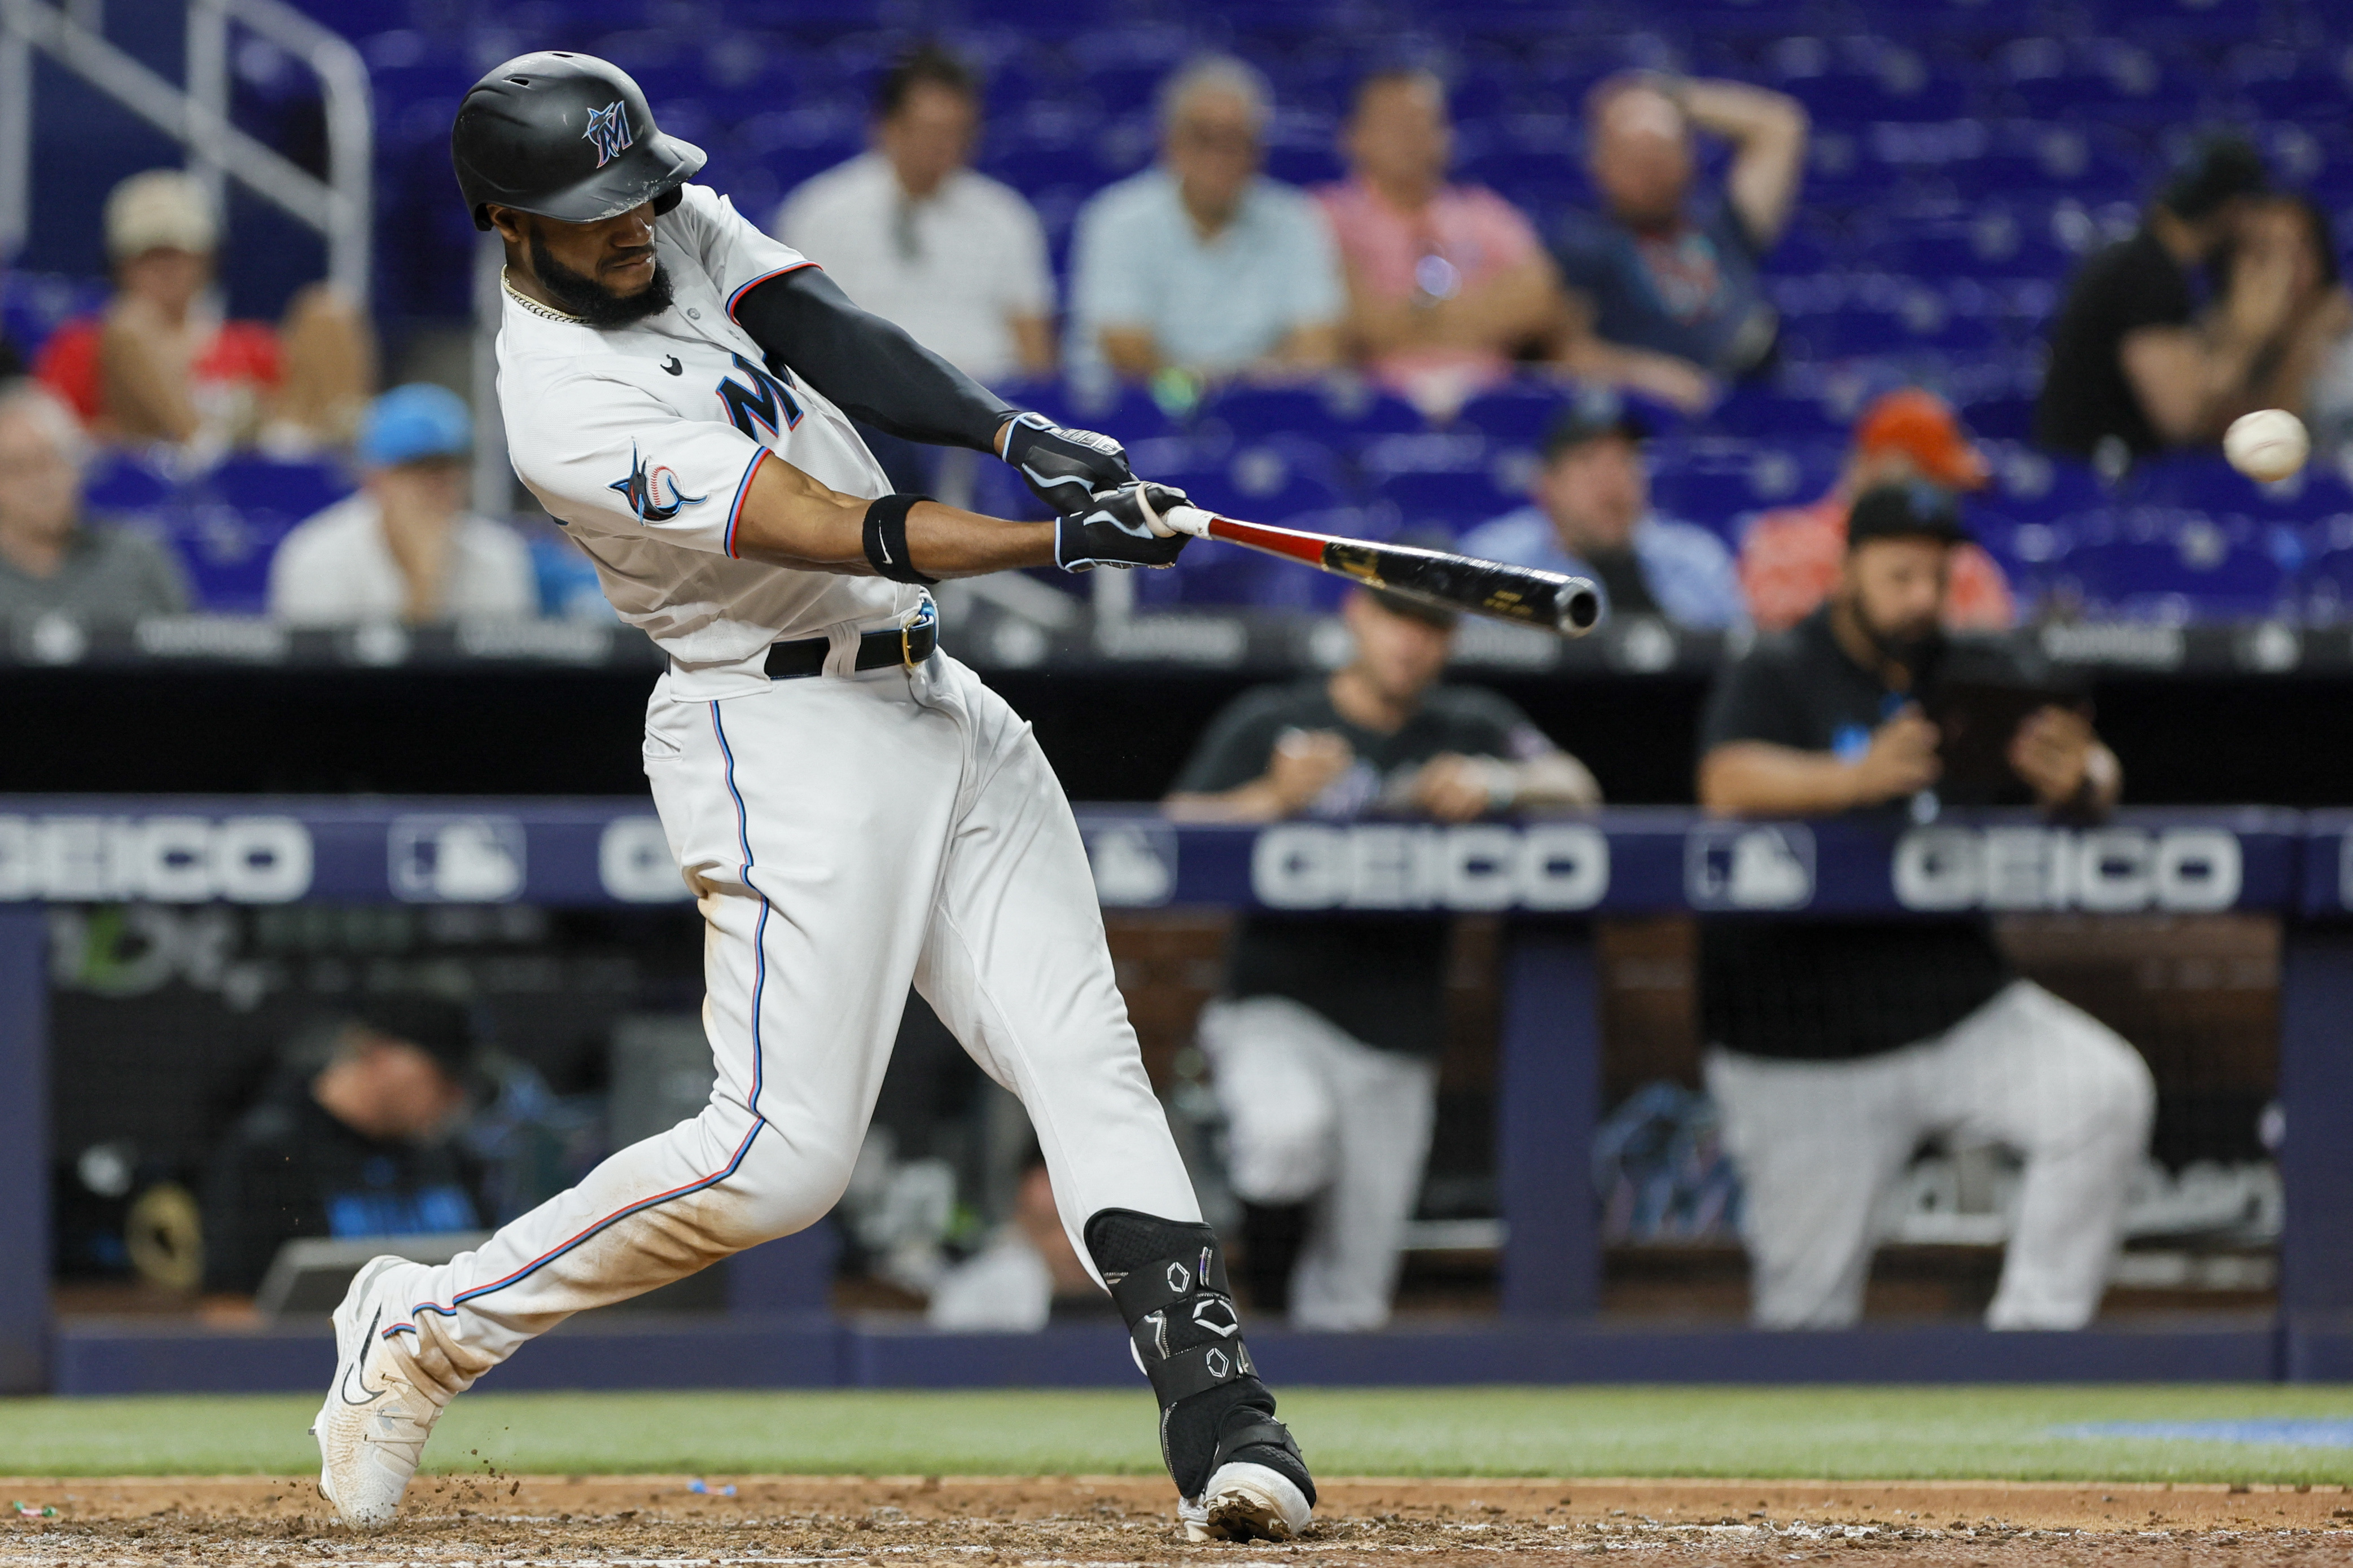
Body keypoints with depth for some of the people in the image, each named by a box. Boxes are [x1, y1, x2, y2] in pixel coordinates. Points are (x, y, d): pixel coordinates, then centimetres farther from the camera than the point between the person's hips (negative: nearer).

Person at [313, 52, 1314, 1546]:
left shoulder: (684, 230, 7)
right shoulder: (569, 410, -19)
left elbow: (844, 345, -4)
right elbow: (837, 533, -24)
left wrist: (1019, 434, -21)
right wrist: (1067, 538, -30)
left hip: (938, 710, 8)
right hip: (788, 740, -8)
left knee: (1085, 1055, -4)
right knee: (780, 1154, -13)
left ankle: (1218, 1418, -10)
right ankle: (430, 1324, 1)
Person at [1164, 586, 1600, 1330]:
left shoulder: (1470, 726, 10)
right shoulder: (1268, 724, 2)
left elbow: (1575, 785, -2)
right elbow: (1179, 830, -7)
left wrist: (1497, 783, -21)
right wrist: (1274, 799, -24)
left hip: (1396, 1044, 3)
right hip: (1276, 1011, -3)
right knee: (1294, 1128, -35)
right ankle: (1269, 1261, -7)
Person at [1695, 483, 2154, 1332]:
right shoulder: (1777, 677, -3)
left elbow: (2097, 781, 2)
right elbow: (1730, 784, -23)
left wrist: (2077, 779, -24)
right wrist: (1857, 779, -42)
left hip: (1957, 1004, 4)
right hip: (1804, 1052, -4)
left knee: (2109, 1093, -19)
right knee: (1805, 1300, -2)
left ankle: (2031, 1336, -13)